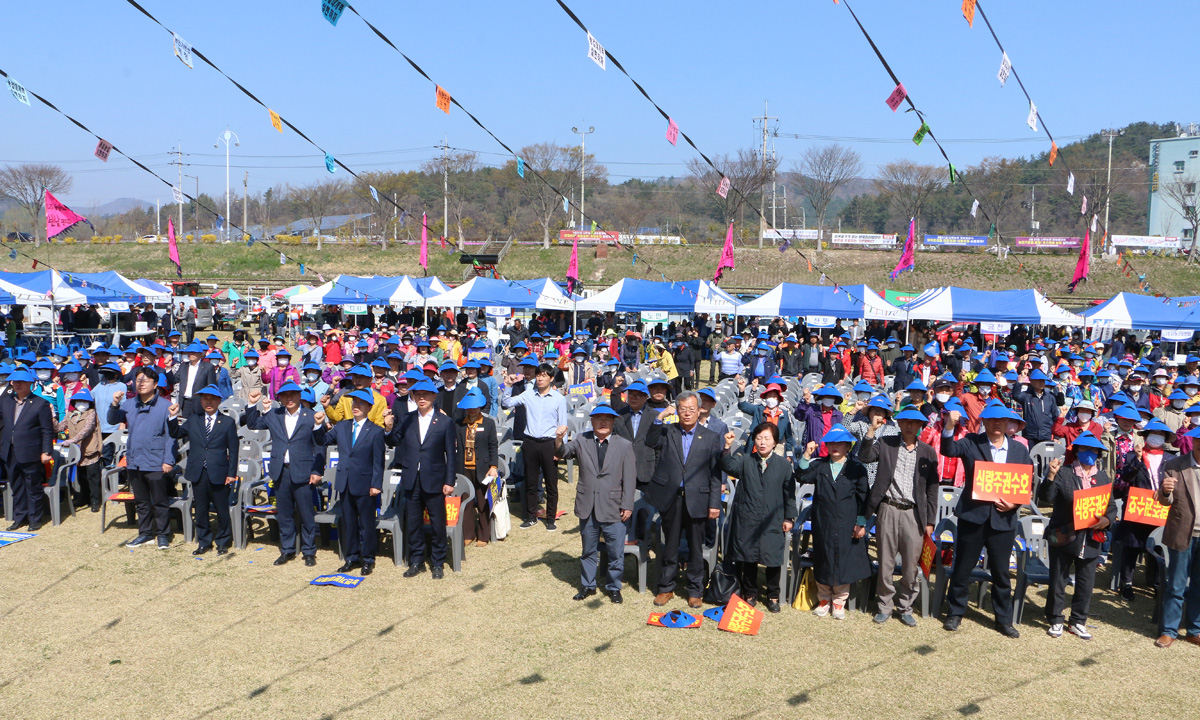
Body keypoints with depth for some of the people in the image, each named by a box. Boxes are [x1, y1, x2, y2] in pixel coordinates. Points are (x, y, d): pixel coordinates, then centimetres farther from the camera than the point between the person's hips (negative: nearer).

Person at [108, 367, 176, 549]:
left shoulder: (164, 406, -8)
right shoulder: (129, 404, 7)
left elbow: (170, 435, -9)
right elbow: (113, 420, 7)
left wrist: (168, 460, -13)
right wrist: (115, 405, -13)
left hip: (155, 464, -5)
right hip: (134, 462, 5)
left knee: (160, 501, 3)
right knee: (141, 501, 16)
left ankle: (163, 534, 14)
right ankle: (145, 533, 26)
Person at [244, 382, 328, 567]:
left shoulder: (310, 416, -3)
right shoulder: (273, 415, 8)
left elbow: (321, 443, -7)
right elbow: (252, 425, 16)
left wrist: (318, 426, -26)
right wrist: (253, 404, 4)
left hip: (302, 473, -4)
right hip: (280, 472, 4)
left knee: (306, 515, 2)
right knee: (284, 515, 13)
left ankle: (309, 552, 13)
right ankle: (287, 550, 24)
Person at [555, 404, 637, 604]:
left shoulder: (624, 445, -1)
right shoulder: (581, 441, 4)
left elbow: (629, 478, -3)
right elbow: (562, 453, -6)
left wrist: (627, 505, -7)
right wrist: (559, 440, -28)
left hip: (613, 508, -2)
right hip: (588, 507, 2)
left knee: (616, 552, 5)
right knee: (588, 550, 15)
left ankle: (614, 587, 23)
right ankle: (587, 586, 30)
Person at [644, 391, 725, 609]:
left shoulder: (711, 438, 4)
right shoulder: (668, 432, 6)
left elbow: (715, 474, 2)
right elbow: (650, 442, -14)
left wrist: (714, 504, -3)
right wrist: (660, 417, -22)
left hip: (696, 501, 0)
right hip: (670, 499, 1)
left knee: (696, 548, 8)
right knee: (670, 546, 11)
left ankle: (695, 591, 21)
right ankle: (666, 588, 25)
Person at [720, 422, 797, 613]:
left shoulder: (784, 464, 2)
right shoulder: (745, 460, 3)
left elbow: (789, 493, 4)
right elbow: (729, 466, -16)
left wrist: (789, 518, 2)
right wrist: (727, 447, -30)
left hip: (773, 522, -1)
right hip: (747, 520, 1)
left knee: (773, 560, 2)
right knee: (748, 558, 9)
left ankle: (773, 596, 20)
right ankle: (750, 594, 25)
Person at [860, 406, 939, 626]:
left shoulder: (928, 452, 7)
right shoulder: (885, 443, 4)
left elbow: (932, 489, 8)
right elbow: (864, 457, -13)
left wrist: (930, 521, 4)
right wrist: (872, 430, -21)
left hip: (913, 514, 1)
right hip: (888, 510, -1)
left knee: (911, 566, 3)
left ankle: (905, 608, 19)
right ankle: (884, 606, 20)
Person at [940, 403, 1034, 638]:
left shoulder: (1020, 450, 8)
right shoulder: (971, 443, 0)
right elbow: (949, 450, -18)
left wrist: (1015, 504, -8)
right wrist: (949, 427, -36)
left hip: (1003, 519, 2)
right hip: (973, 515, -2)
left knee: (1001, 572, 9)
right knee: (962, 567, 7)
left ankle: (1004, 619, 20)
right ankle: (955, 612, 21)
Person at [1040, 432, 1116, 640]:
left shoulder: (1103, 478, 11)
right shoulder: (1063, 473, -3)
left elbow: (1112, 507, 11)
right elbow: (1046, 497, -13)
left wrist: (1107, 520, -10)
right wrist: (1051, 476, -28)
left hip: (1090, 540, 4)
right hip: (1063, 537, -4)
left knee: (1086, 583, 10)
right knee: (1058, 581, 5)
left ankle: (1078, 622, 24)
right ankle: (1055, 620, 18)